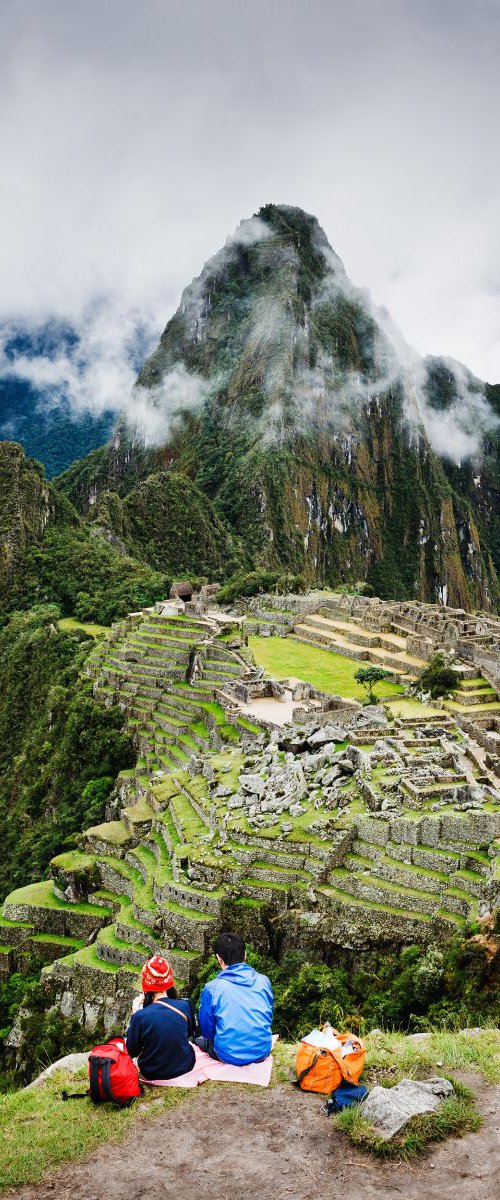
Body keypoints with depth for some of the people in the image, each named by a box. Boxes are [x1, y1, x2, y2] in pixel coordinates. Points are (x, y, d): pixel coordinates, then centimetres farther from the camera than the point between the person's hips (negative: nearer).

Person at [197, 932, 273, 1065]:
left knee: (199, 1039, 25)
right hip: (262, 1051, 4)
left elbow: (207, 1031, 1)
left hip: (230, 1055, -4)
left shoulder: (211, 988, -12)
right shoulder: (264, 981, -4)